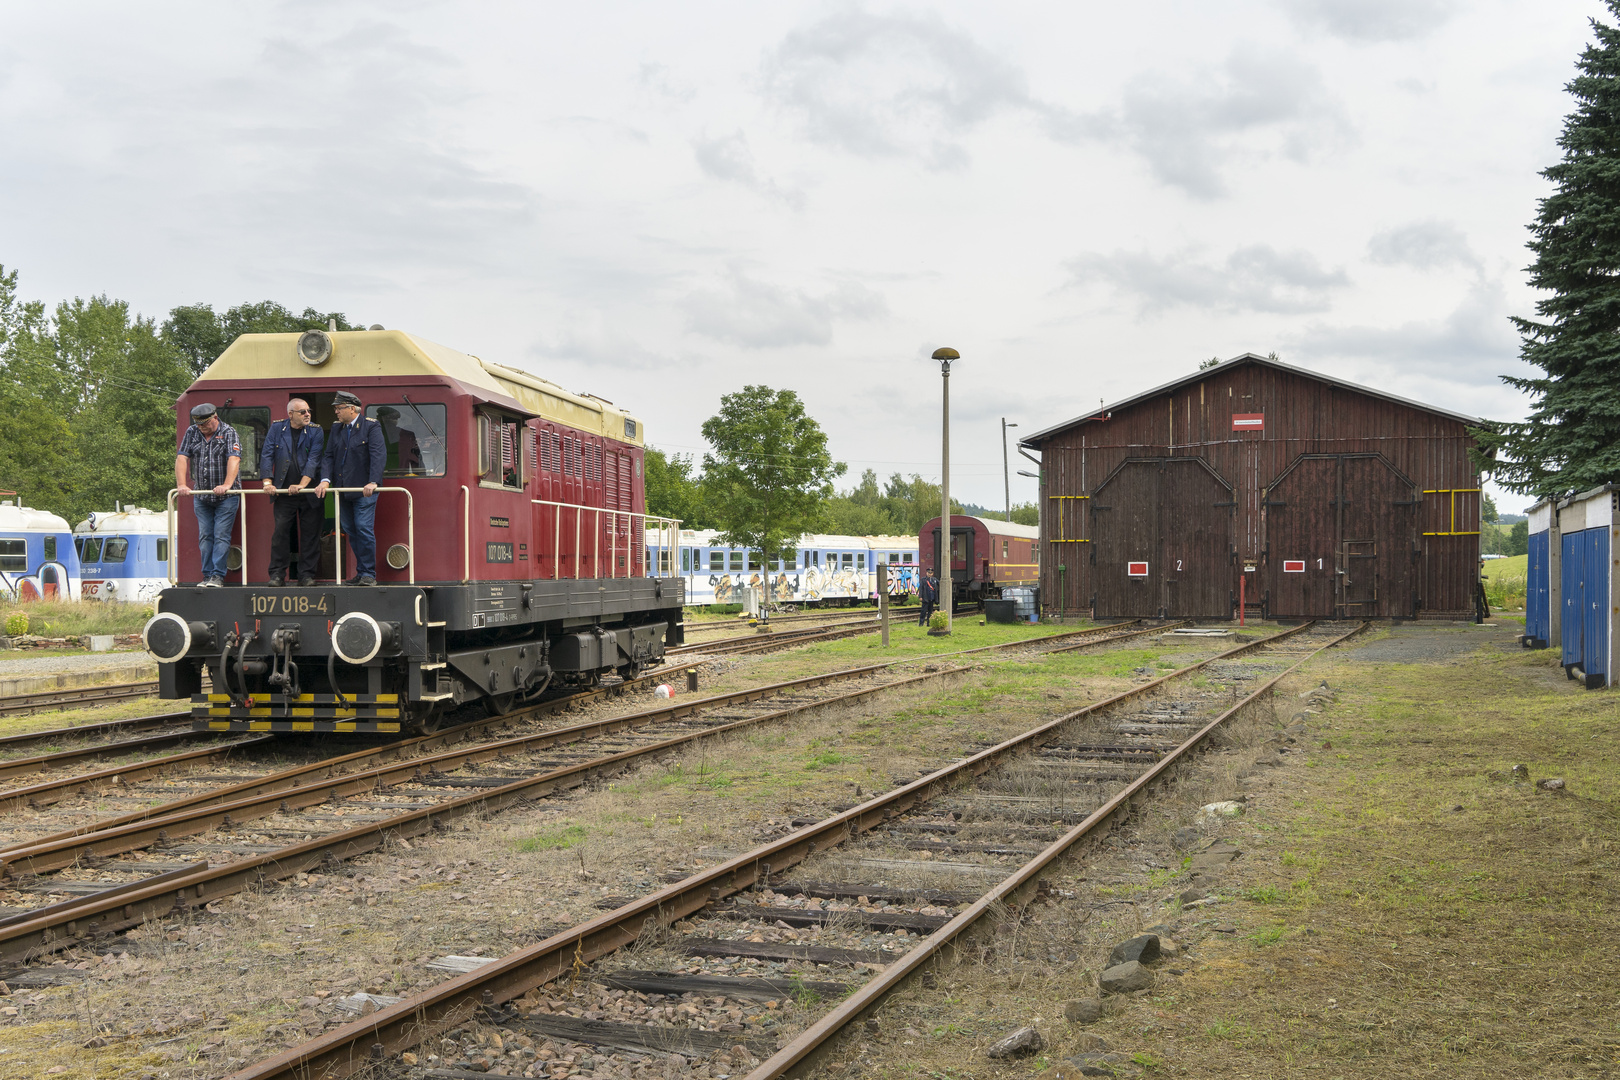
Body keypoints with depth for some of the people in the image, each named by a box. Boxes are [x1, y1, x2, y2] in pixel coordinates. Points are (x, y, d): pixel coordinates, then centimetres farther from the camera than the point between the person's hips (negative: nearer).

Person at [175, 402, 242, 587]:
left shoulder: (228, 433, -5)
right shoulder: (192, 433, 6)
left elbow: (234, 459, -20)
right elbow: (182, 458, -2)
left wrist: (226, 485, -33)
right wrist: (181, 484, -17)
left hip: (226, 496, -4)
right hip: (201, 496, 4)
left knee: (221, 536, -7)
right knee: (205, 537, 5)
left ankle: (218, 576, -5)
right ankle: (207, 575, 9)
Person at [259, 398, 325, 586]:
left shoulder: (315, 432, 1)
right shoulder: (276, 429, 6)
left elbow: (314, 460, -7)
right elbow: (266, 456, 4)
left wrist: (302, 485, -17)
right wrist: (267, 482, -8)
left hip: (309, 492, 0)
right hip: (283, 491, 0)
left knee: (310, 534, 2)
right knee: (280, 532, -3)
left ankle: (306, 575, 10)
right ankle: (277, 574, 4)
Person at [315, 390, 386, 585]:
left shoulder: (371, 427, -5)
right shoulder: (336, 429, 13)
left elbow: (379, 455, -14)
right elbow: (329, 456, 9)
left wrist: (373, 482, -25)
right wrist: (325, 480, -7)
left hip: (364, 490, -6)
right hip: (343, 489, 6)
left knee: (364, 530, -10)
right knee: (350, 531, 8)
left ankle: (369, 574, -2)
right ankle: (361, 573, 16)